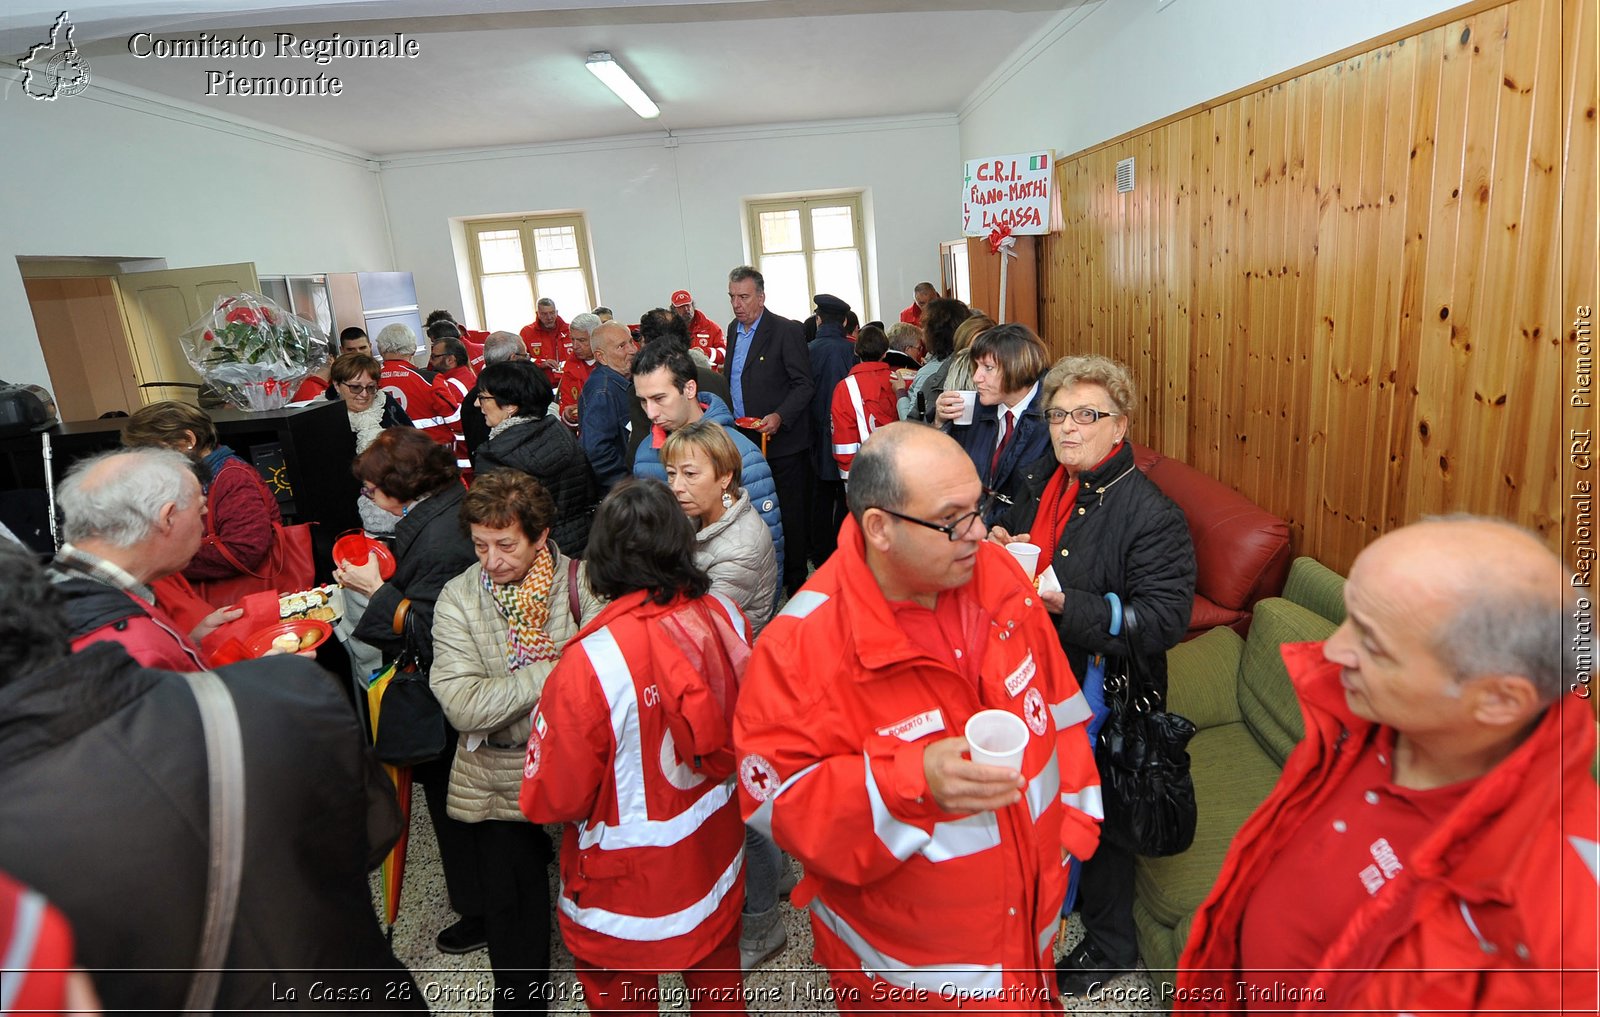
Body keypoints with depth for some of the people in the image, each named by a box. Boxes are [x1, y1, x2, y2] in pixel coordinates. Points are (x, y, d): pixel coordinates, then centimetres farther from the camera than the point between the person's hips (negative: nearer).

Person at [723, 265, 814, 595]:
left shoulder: (787, 331, -10)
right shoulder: (733, 329, 13)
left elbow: (805, 384, -12)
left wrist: (780, 416, -25)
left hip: (780, 441, -6)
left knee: (788, 514, 3)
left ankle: (795, 580, 16)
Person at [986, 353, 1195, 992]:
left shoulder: (1151, 514, -22)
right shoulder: (1035, 481, 1)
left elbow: (1164, 621, -27)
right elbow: (1010, 537, 18)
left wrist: (1065, 603, -35)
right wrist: (1000, 547, -6)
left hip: (1104, 698, -7)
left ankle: (1110, 944, 40)